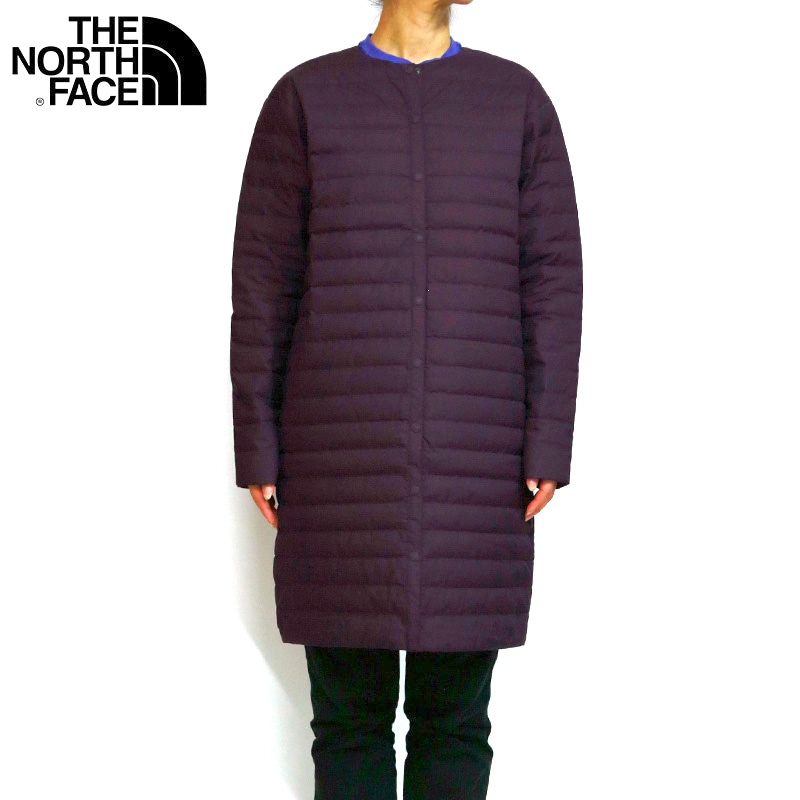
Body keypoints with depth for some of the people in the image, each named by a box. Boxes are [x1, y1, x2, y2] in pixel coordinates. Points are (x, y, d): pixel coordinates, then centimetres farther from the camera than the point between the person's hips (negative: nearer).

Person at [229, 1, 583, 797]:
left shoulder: (519, 98, 7)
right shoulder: (304, 97, 4)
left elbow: (553, 278, 3)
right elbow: (263, 280, 2)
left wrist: (548, 444, -5)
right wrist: (257, 447, -2)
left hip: (474, 461, 1)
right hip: (342, 454, -1)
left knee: (454, 714, 5)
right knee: (349, 710, 4)